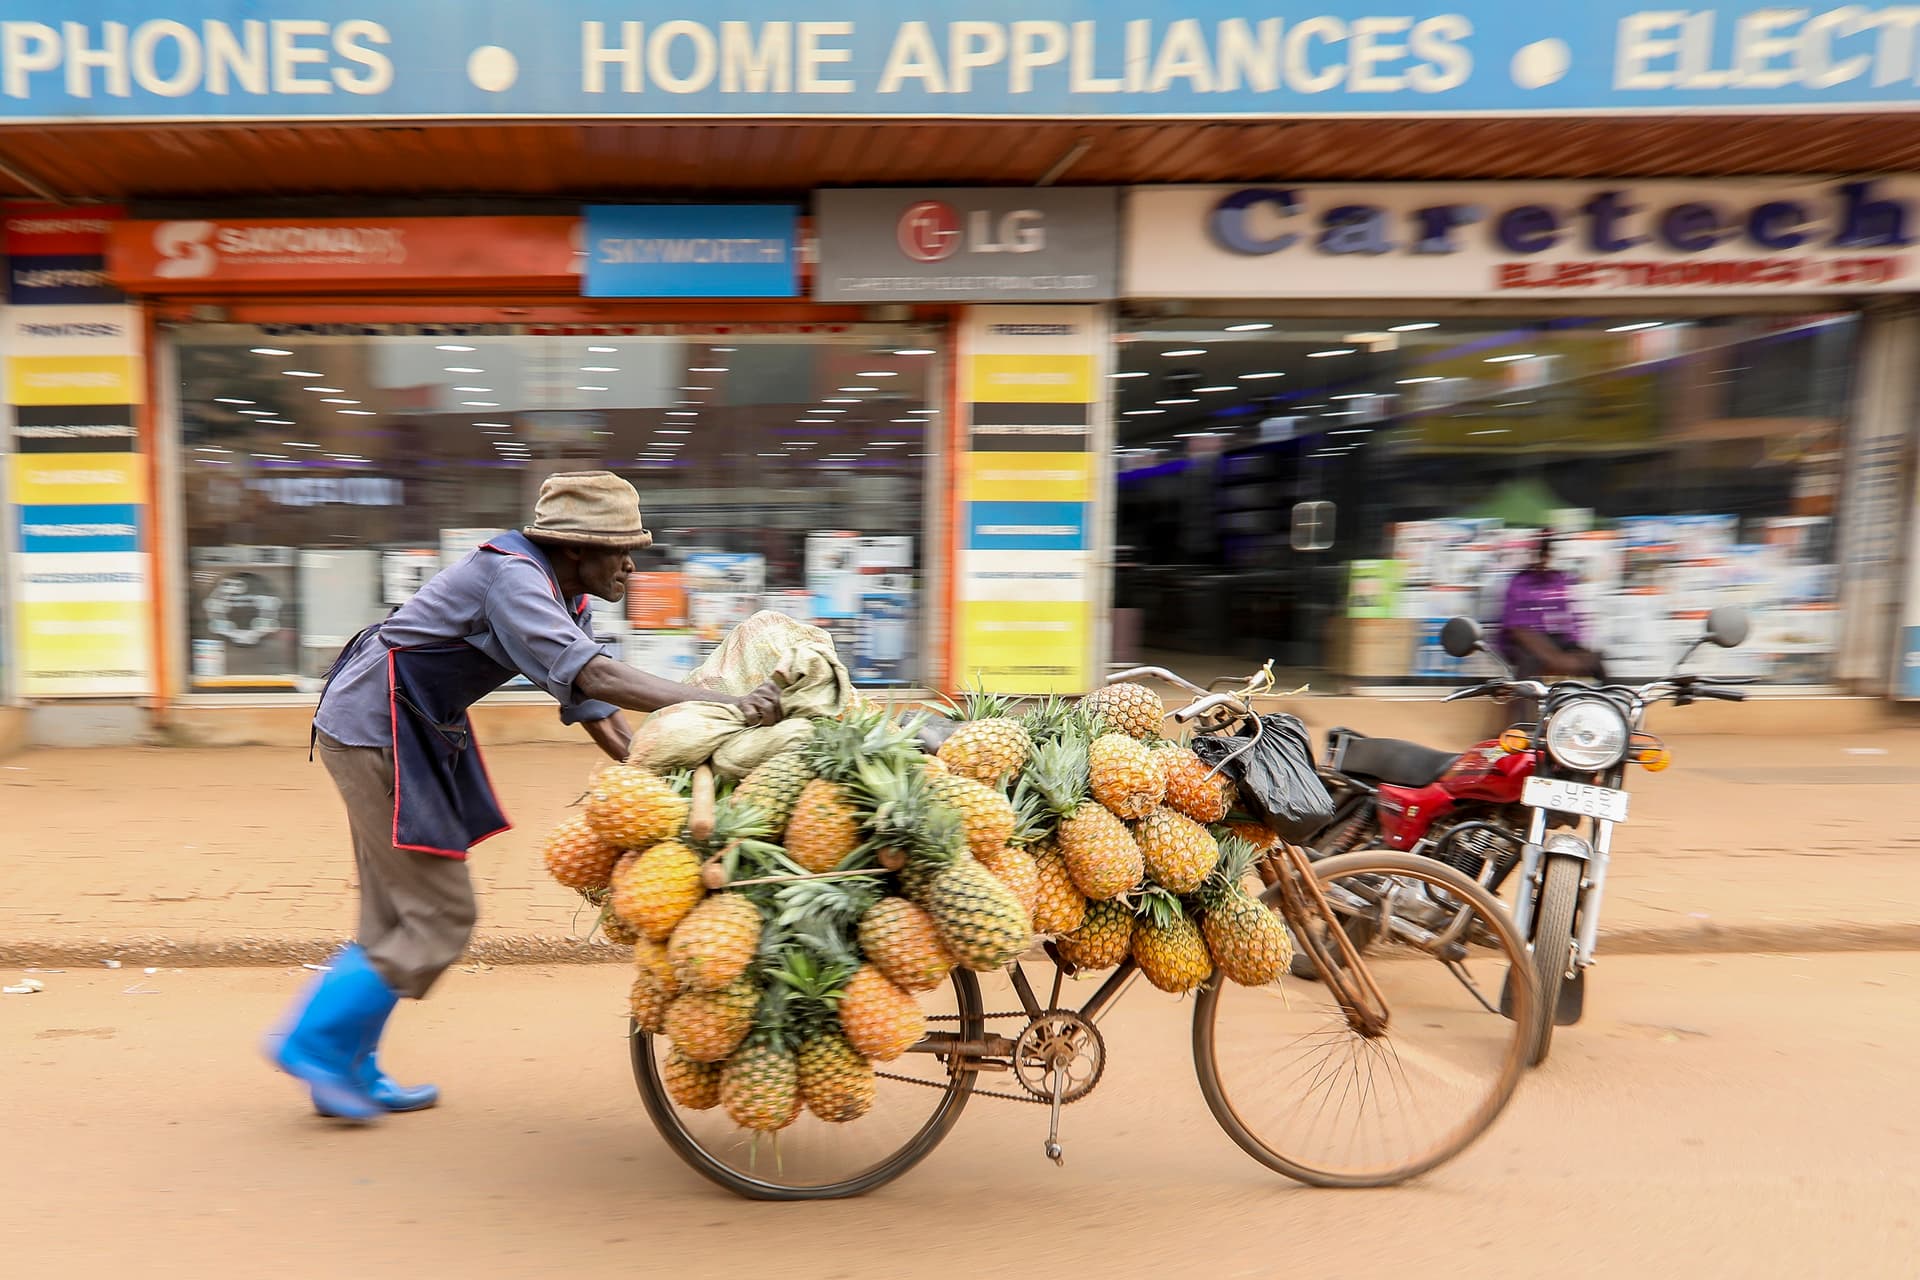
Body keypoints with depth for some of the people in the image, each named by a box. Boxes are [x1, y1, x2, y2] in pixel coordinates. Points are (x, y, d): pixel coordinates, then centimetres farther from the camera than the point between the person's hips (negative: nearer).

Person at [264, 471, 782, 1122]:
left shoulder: (566, 602, 6)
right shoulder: (512, 576, -24)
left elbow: (600, 716, 3)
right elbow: (594, 677, -38)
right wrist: (723, 705, -44)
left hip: (410, 737, 10)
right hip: (372, 732, -10)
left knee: (396, 916, 16)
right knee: (439, 918, -6)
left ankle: (349, 1072, 28)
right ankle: (314, 1044, 10)